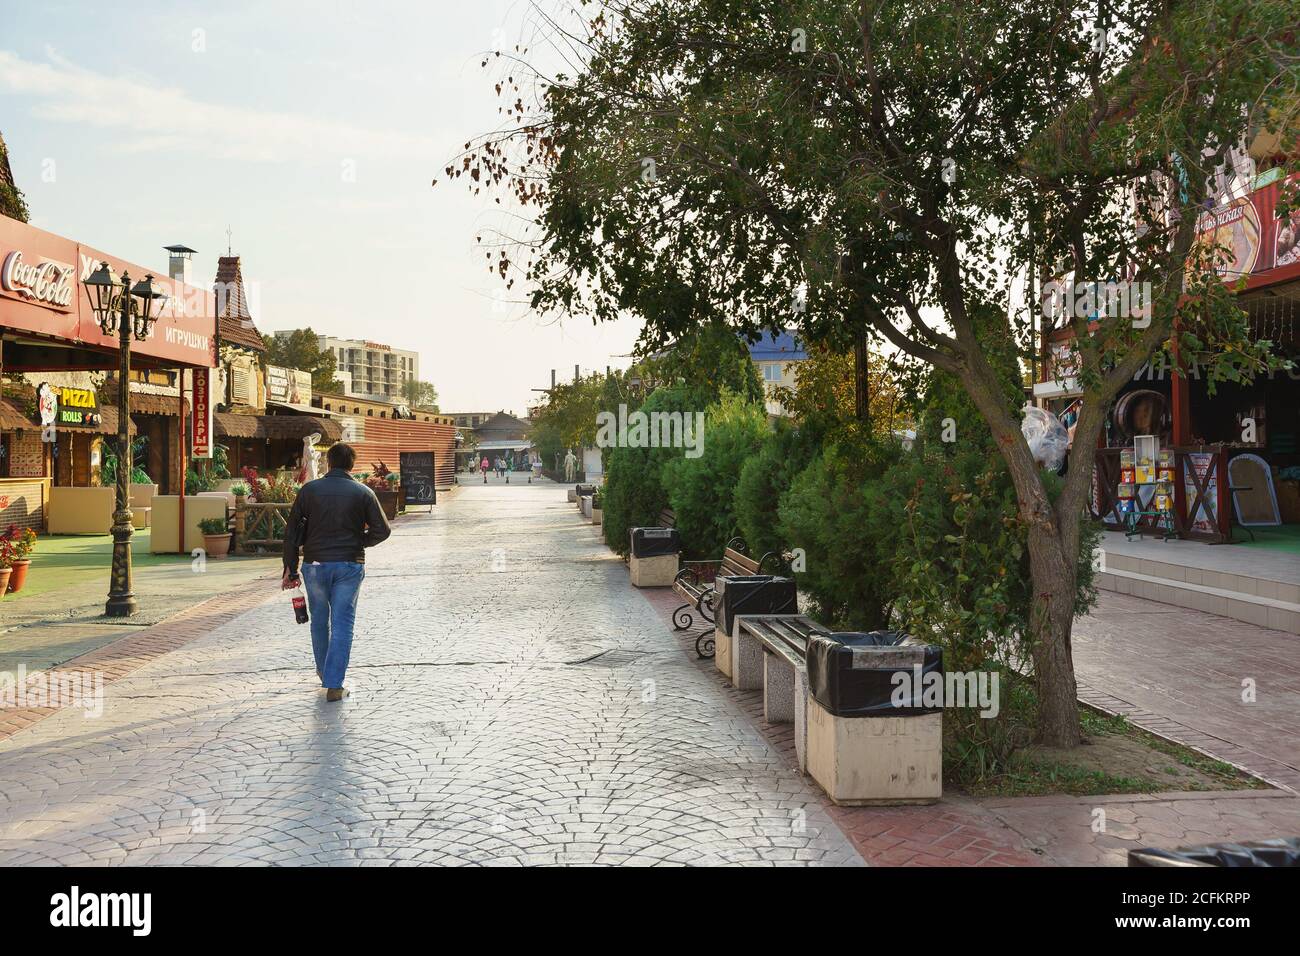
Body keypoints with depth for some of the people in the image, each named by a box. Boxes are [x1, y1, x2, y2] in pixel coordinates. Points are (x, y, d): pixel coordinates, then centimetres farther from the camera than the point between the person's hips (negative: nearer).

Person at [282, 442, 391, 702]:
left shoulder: (309, 490, 1)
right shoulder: (363, 492, -1)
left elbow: (292, 532, 1)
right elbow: (382, 530, -3)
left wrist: (290, 570, 5)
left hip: (315, 564, 1)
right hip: (350, 565, -1)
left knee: (319, 620, 19)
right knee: (342, 624, 2)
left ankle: (324, 670, 37)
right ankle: (334, 685, -2)